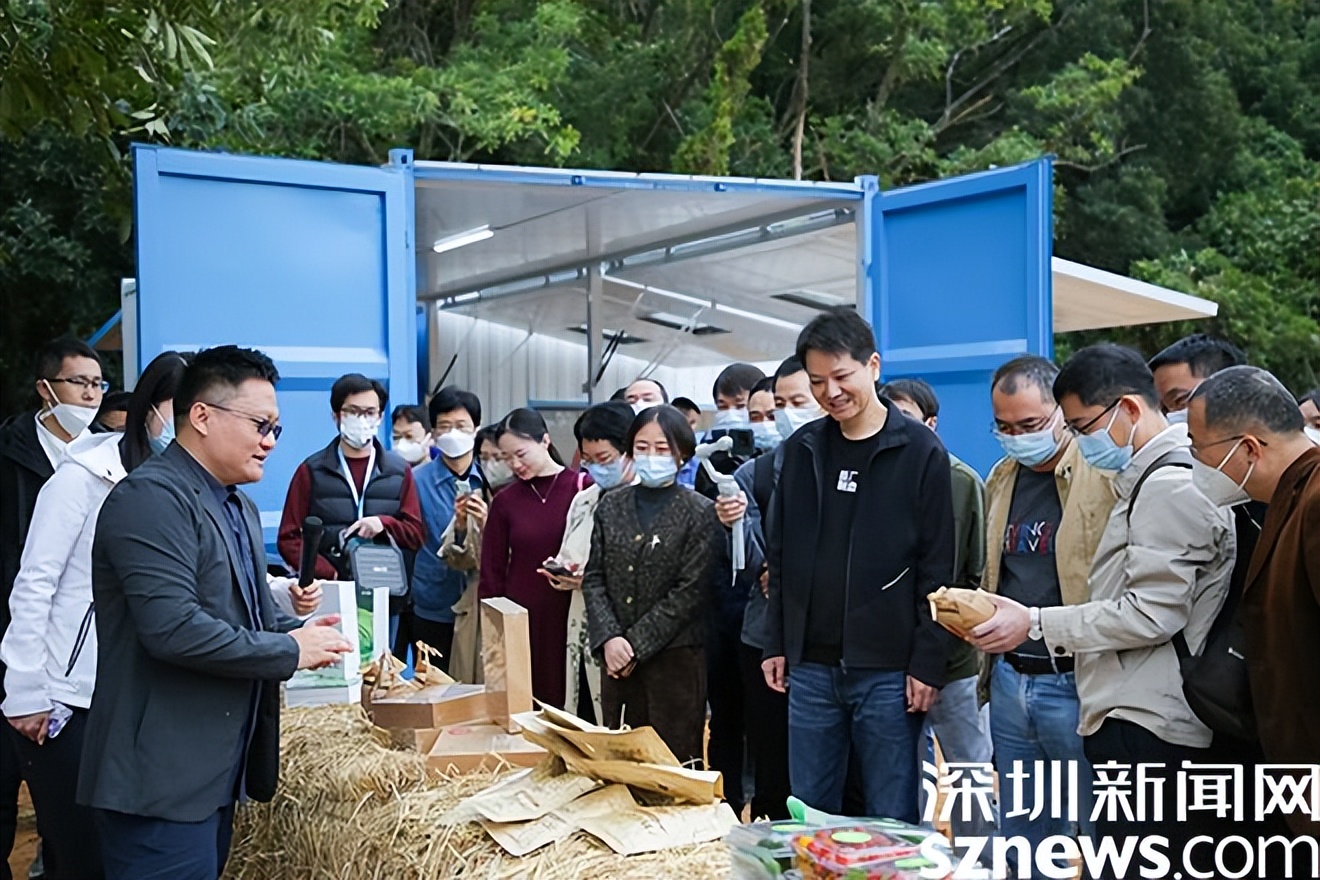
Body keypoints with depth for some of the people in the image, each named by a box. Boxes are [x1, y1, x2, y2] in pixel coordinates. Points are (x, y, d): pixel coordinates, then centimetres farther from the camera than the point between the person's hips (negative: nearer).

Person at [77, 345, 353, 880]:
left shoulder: (238, 508, 17)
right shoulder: (152, 497, -16)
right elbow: (173, 628, -26)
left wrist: (304, 632, 3)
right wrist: (290, 652, -16)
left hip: (214, 772, 10)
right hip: (160, 783, -10)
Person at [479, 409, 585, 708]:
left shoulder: (584, 488, -2)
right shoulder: (504, 502, 7)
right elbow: (492, 574, 9)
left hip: (570, 619, -2)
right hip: (521, 620, 2)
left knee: (566, 700, 1)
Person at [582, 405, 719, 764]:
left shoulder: (700, 513, -4)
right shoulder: (611, 505, 9)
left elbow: (689, 593, -9)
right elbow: (594, 578, 6)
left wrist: (636, 644, -11)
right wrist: (609, 638, -8)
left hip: (675, 658, -4)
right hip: (617, 657, 4)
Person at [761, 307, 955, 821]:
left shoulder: (919, 452, -5)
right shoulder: (801, 449, 8)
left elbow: (937, 570, -6)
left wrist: (928, 663, -10)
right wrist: (776, 644, 9)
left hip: (888, 670, -4)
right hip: (810, 667, 4)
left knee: (891, 821, 3)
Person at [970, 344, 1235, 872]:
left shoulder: (1170, 488, -12)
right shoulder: (1146, 482, 20)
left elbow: (1153, 613, -18)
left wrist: (1035, 625, -14)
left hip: (1147, 730, -10)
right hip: (1132, 724, 10)